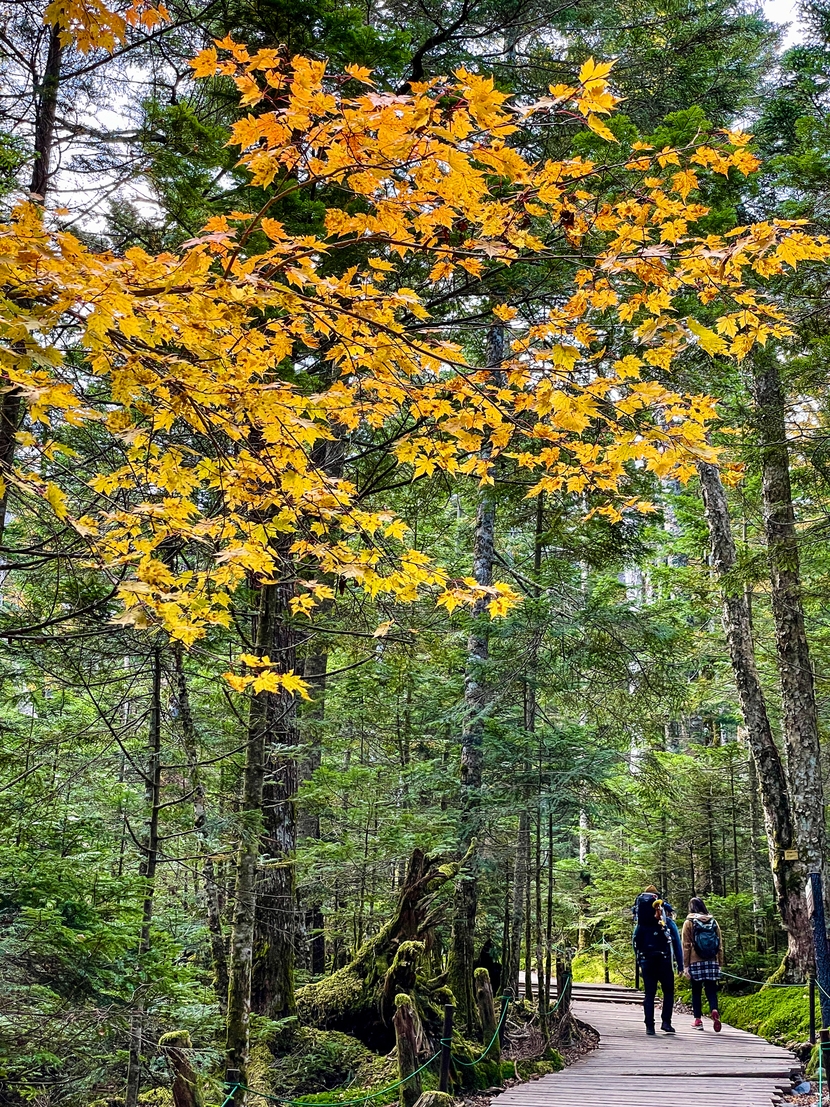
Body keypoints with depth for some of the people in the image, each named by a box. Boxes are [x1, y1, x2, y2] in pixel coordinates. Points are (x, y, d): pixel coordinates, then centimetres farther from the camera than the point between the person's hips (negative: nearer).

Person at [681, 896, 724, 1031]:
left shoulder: (689, 923, -1)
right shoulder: (713, 922, 7)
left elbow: (686, 946, -3)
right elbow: (720, 945, 8)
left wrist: (686, 965, 0)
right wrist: (720, 963, 13)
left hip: (696, 962, -2)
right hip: (712, 962, 2)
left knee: (696, 991, 8)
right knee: (711, 990, 3)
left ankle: (698, 1020, 10)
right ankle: (714, 1010, -22)